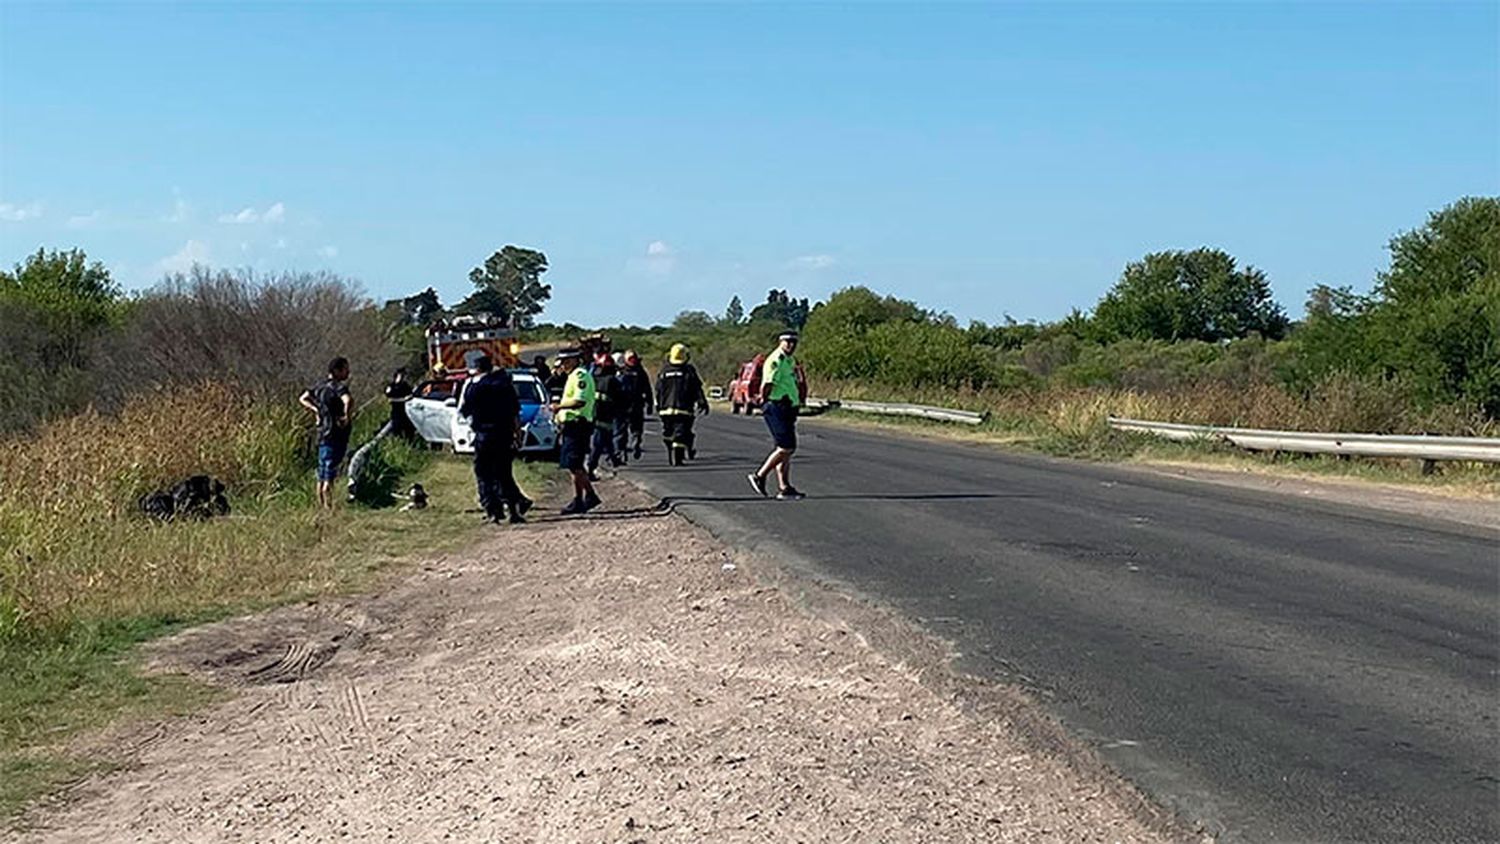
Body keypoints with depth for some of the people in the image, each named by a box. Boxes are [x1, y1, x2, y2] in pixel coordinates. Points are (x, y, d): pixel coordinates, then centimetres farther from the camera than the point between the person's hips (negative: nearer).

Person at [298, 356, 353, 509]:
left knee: (322, 477, 12)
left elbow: (302, 399, 23)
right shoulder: (338, 387, -12)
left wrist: (315, 410, 15)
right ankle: (329, 508, -9)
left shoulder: (320, 387, 12)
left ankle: (322, 507, 16)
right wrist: (346, 416, -21)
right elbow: (347, 400, -33)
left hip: (322, 435, 8)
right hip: (335, 435, -8)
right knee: (330, 478, -8)